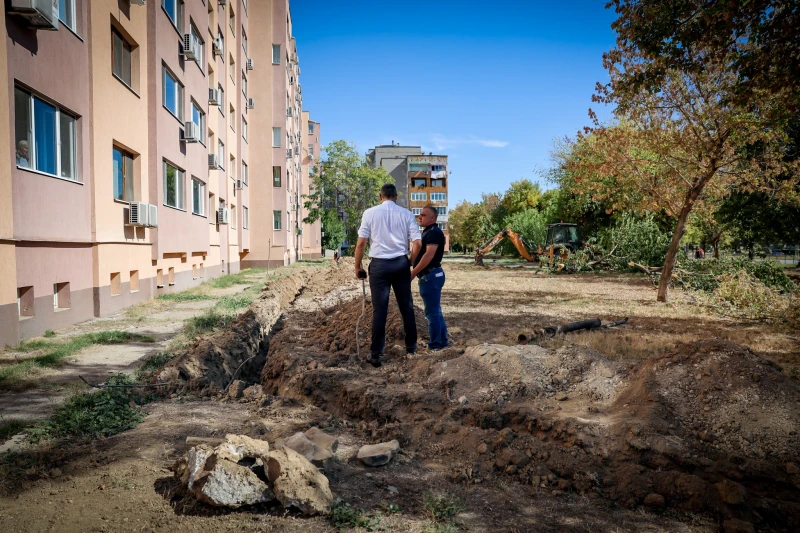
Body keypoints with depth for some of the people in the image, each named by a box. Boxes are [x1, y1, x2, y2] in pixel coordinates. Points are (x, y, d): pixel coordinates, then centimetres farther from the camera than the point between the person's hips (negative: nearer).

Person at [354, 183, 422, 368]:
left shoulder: (370, 213, -1)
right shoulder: (406, 213, 4)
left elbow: (361, 243, -4)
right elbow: (417, 243, -1)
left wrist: (357, 267, 7)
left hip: (379, 264, -2)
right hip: (401, 263, 2)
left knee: (380, 309, 1)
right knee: (406, 306, 13)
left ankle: (376, 354, 5)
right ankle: (411, 346, 24)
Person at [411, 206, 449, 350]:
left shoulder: (434, 232, -15)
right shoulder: (428, 232, 18)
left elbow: (429, 255, -25)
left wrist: (413, 273, -23)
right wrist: (417, 273, 16)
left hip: (430, 276, -11)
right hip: (430, 275, 11)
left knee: (432, 312, -5)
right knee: (436, 311, 15)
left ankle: (435, 344, 2)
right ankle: (442, 341, 22)